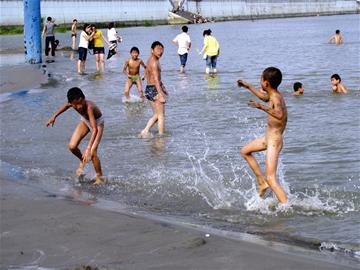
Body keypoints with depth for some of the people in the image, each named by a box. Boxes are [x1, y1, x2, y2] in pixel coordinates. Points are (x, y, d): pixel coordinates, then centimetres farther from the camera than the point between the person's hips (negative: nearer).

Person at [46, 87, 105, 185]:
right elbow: (66, 105, 2)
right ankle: (82, 161, 23)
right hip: (85, 121, 5)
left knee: (92, 152, -18)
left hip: (97, 123, -5)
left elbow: (95, 129, -51)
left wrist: (88, 149, -58)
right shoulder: (72, 104, -27)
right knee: (72, 146, -9)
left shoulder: (89, 107, -44)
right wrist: (54, 116, 8)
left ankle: (100, 178, 1)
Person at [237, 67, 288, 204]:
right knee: (245, 151, 28)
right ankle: (261, 183, 27)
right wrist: (248, 86, 35)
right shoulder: (274, 95, 5)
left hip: (274, 141, -10)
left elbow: (280, 115, -43)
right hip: (268, 138, 10)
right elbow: (264, 97, 30)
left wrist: (262, 107, -49)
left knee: (271, 178, -16)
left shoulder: (276, 98, -24)